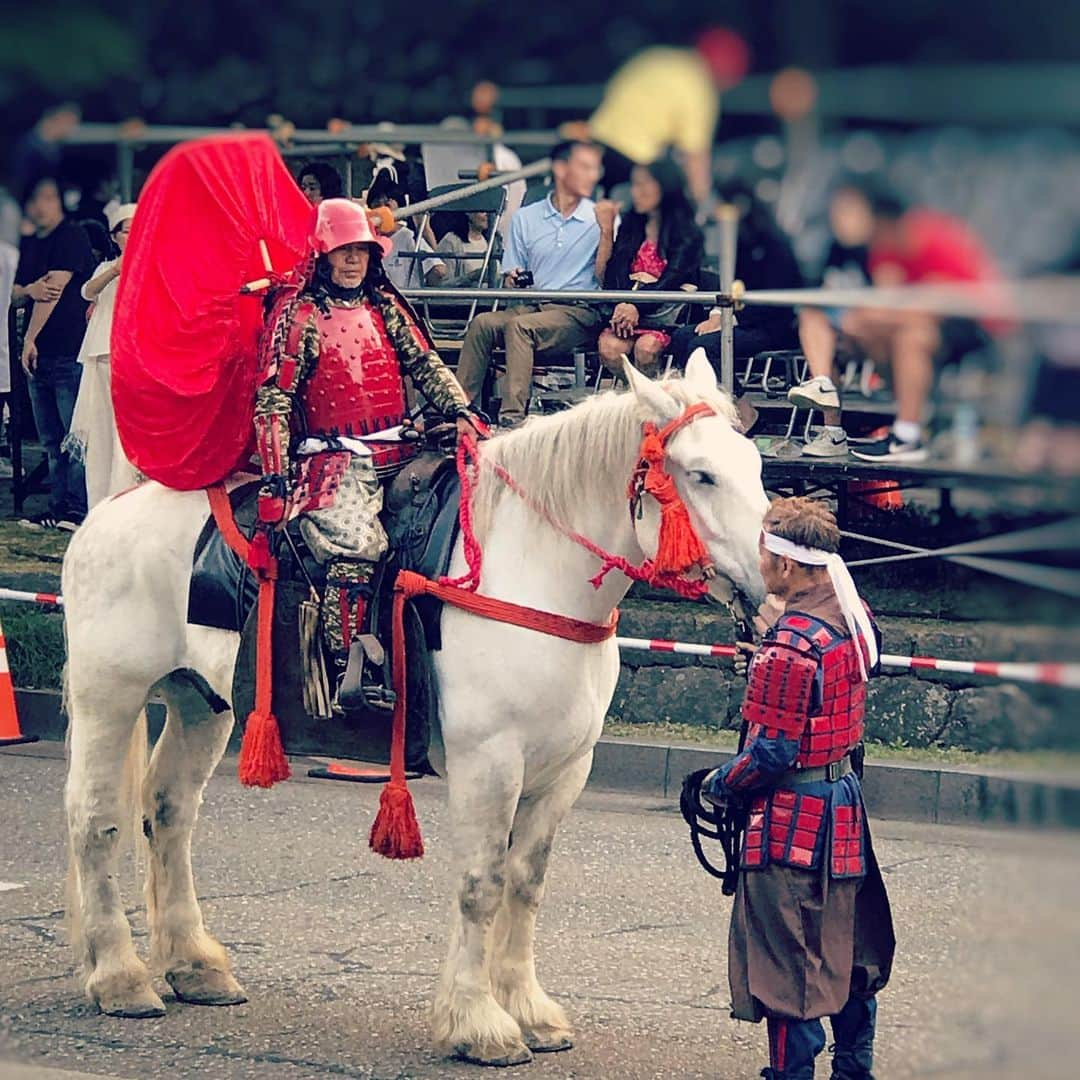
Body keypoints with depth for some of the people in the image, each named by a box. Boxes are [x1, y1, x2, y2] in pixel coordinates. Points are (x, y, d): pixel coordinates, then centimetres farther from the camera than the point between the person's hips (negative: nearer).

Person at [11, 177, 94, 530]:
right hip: (39, 355, 8)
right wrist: (29, 290, -6)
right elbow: (14, 295, 18)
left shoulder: (72, 237, -7)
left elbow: (55, 288, -13)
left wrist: (30, 339, -15)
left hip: (69, 354, -8)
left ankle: (78, 510, -11)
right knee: (51, 440, 9)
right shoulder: (28, 245, 18)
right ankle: (58, 507, 12)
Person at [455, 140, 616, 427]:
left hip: (577, 312, -4)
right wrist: (513, 281, -5)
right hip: (531, 305, 4)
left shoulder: (599, 218, 9)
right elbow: (510, 277, 18)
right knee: (483, 323, -26)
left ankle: (512, 418, -42)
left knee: (519, 326, -33)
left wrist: (607, 232, -9)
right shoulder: (525, 218, 18)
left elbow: (604, 279, -1)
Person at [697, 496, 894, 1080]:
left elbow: (773, 751, -22)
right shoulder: (855, 618, 1)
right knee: (848, 950, 17)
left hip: (792, 816, -9)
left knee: (789, 958, 1)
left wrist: (720, 783, -5)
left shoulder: (791, 644, -24)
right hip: (845, 800, 9)